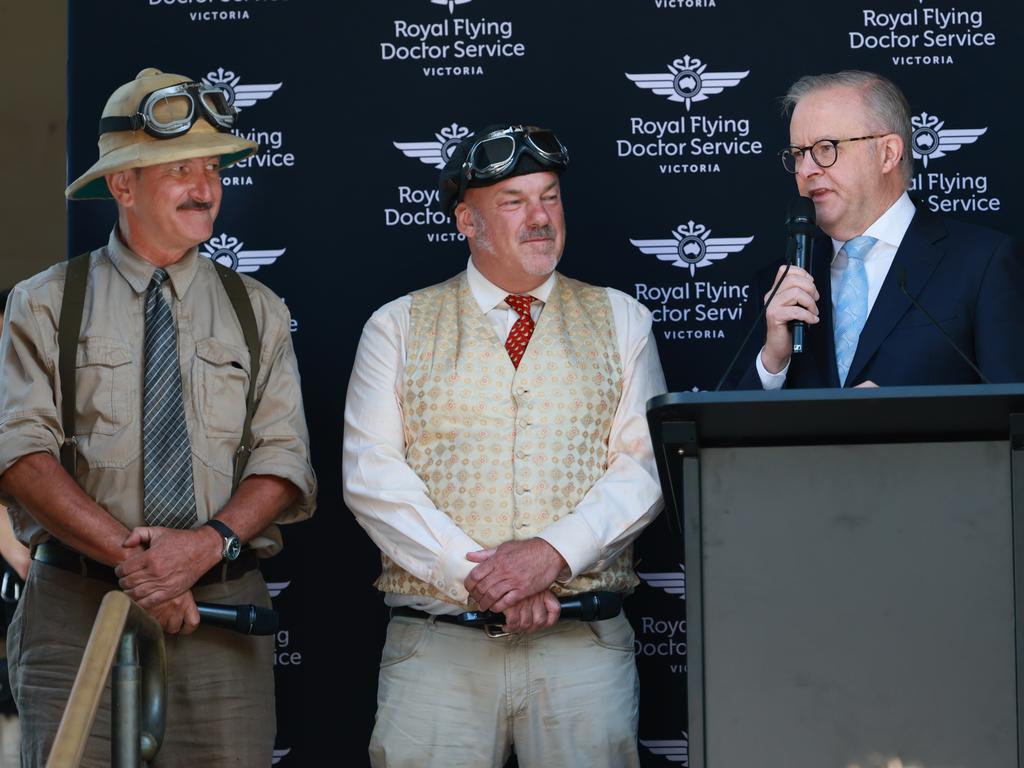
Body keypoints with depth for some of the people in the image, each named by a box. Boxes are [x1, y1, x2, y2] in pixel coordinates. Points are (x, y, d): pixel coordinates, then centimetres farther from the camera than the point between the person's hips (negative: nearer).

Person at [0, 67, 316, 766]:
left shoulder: (259, 314, 13)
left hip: (224, 611, 2)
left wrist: (208, 543, -15)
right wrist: (129, 554, -17)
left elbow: (284, 460, 4)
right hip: (78, 611, -1)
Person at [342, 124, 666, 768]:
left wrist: (554, 552, -14)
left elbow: (646, 464, 2)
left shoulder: (619, 321, 12)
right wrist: (476, 575, -12)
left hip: (585, 643, 1)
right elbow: (372, 474, -1)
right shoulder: (399, 328, 10)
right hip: (436, 645, -1)